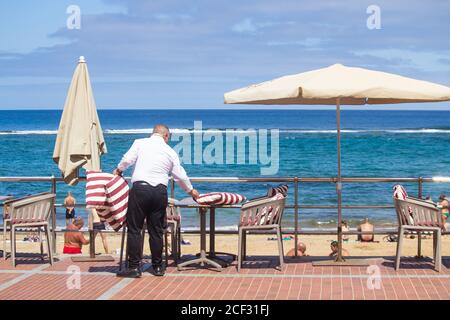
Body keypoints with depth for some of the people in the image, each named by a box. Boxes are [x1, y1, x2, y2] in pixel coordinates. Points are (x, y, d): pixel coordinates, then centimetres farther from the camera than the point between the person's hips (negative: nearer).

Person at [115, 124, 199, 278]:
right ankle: (157, 267, 16)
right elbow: (180, 176, 19)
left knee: (134, 229, 1)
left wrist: (118, 170, 18)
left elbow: (127, 160, -4)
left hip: (140, 188, -3)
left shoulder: (140, 143, 6)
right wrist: (191, 190, 35)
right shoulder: (170, 151, 13)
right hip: (160, 192, 3)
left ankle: (134, 267, -1)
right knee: (156, 230, 11)